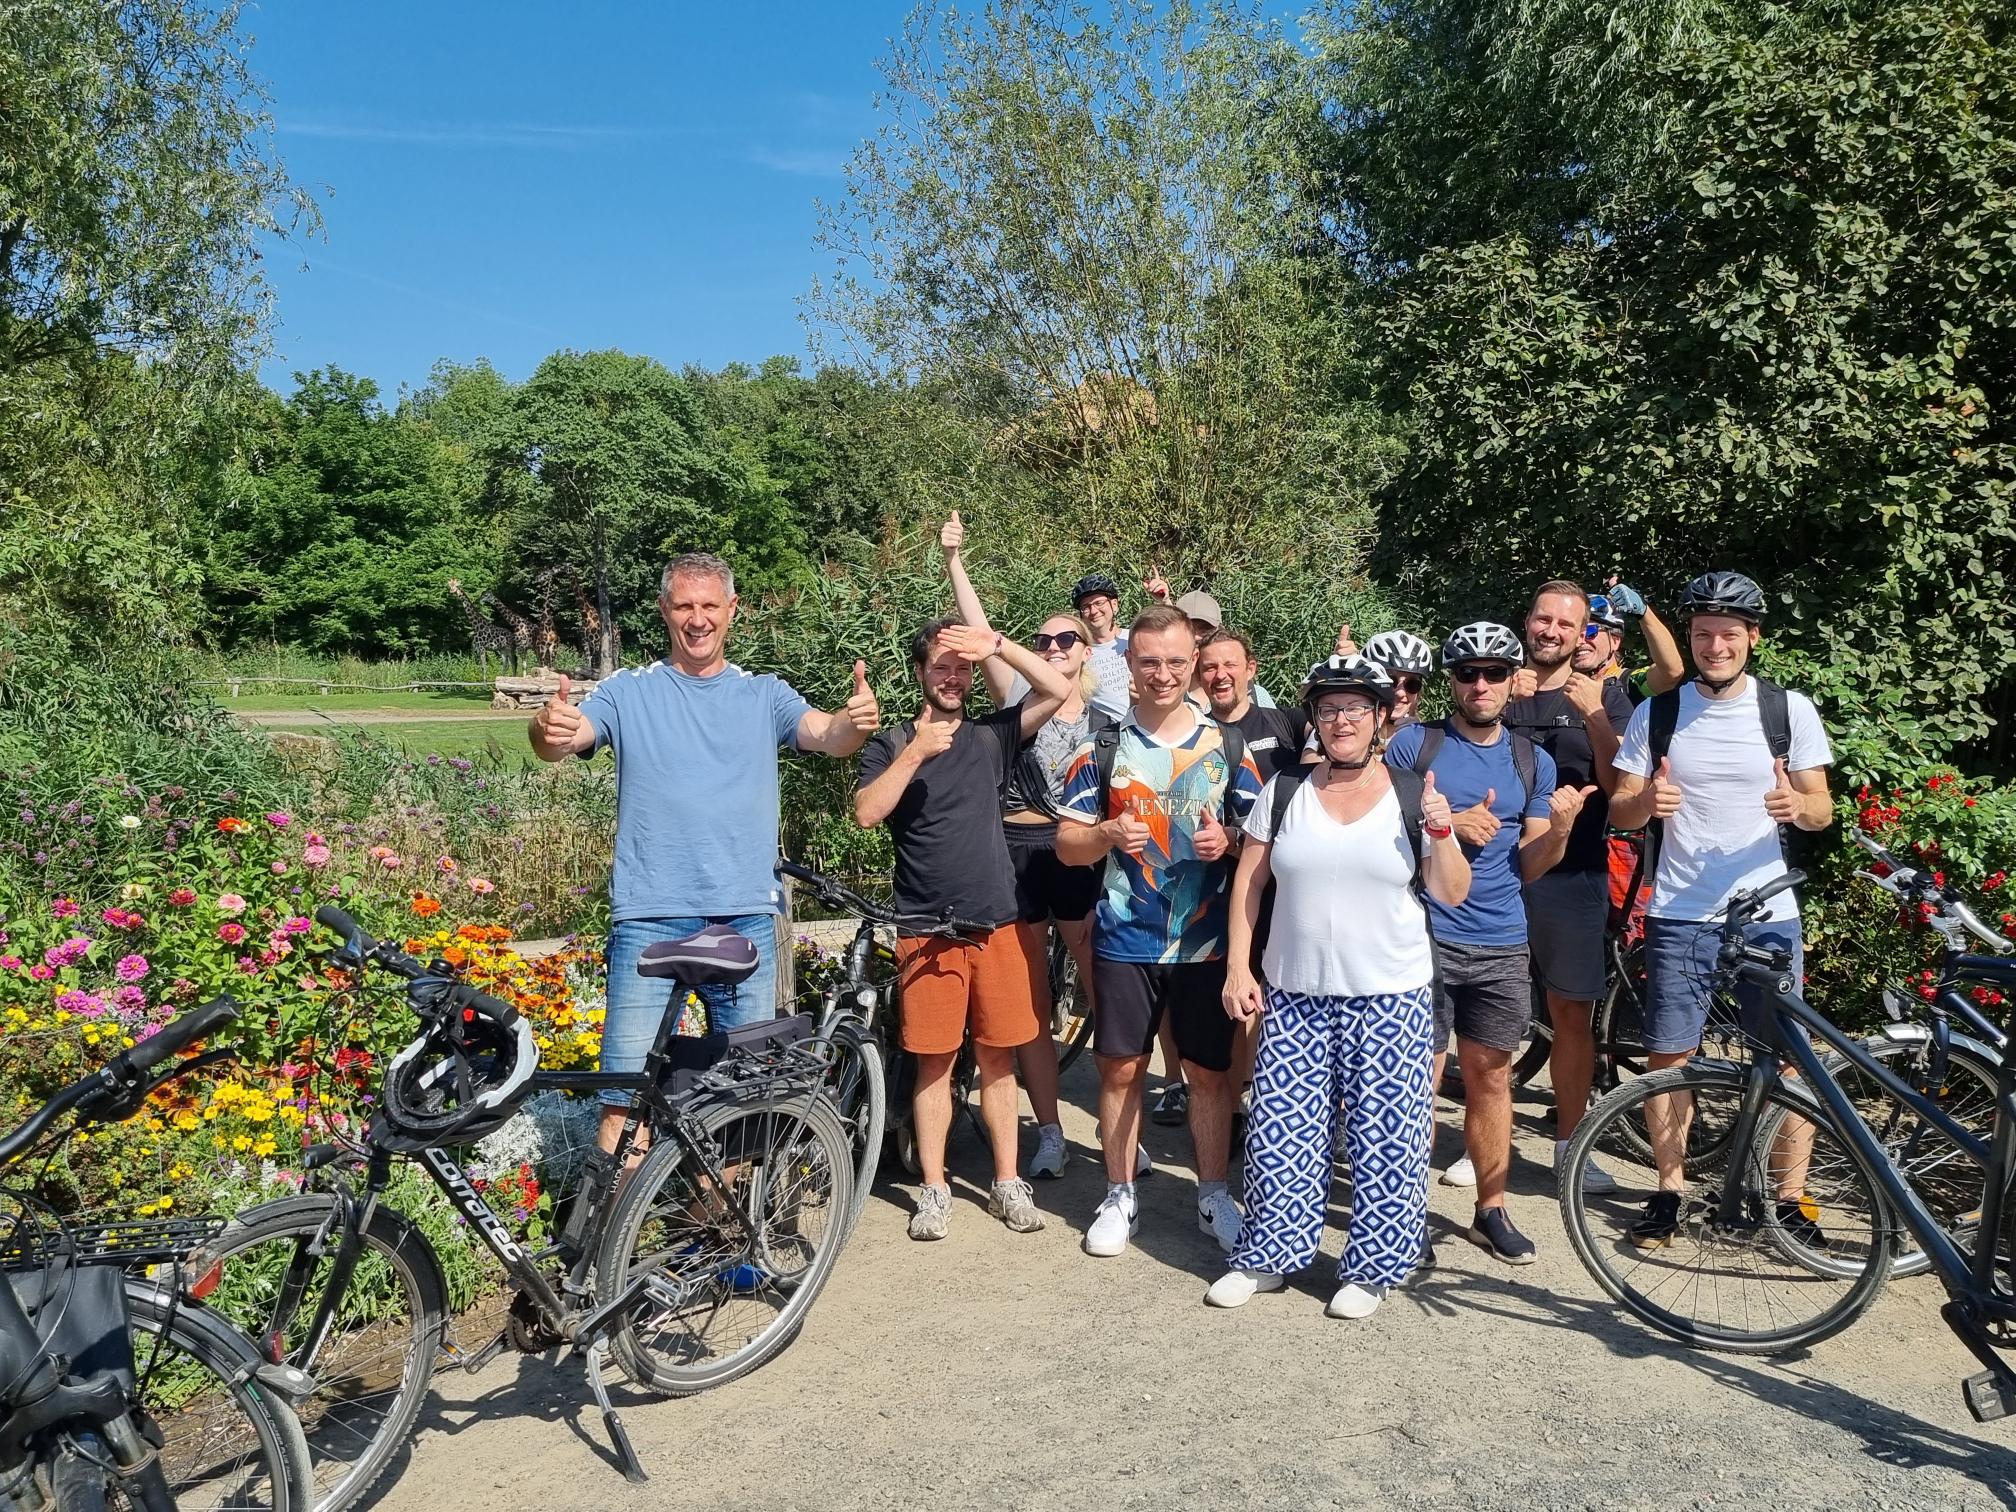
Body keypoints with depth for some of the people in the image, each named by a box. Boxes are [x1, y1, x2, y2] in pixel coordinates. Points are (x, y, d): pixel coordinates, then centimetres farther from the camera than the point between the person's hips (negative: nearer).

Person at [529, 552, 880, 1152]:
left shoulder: (764, 695, 10)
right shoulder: (628, 692, 6)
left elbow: (827, 735, -6)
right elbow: (563, 740, -8)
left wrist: (856, 721, -30)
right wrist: (549, 730, -33)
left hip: (747, 919, 2)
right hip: (651, 918, -2)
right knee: (628, 1091, -6)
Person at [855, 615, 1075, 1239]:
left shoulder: (991, 735, 8)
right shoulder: (891, 745, 2)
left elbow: (1058, 690, -3)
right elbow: (866, 812, -14)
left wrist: (997, 644, -9)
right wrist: (916, 751, -18)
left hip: (999, 923, 2)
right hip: (927, 929, -2)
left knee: (997, 1056, 8)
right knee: (935, 1060, 4)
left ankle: (1007, 1181, 19)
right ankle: (934, 1187, 16)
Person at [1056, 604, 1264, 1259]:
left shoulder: (1227, 747, 3)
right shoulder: (1103, 749, 1)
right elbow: (1067, 845, 1)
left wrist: (1228, 840, -15)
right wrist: (1110, 834, -20)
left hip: (1206, 940, 0)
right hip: (1124, 939, 0)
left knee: (1210, 1070, 7)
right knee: (1121, 1068, 6)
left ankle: (1213, 1193, 24)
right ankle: (1120, 1196, 21)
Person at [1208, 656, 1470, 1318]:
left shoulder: (1412, 794, -1)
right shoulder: (1284, 790, 3)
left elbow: (1452, 894, 1)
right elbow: (1248, 881, 6)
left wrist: (1440, 831, -16)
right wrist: (1238, 968, 0)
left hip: (1390, 997, -1)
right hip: (1294, 996, 2)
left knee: (1385, 1136, 3)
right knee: (1279, 1131, 6)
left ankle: (1370, 1268, 21)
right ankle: (1266, 1256, 23)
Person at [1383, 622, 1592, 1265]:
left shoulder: (1534, 762, 9)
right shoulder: (1414, 743, -2)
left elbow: (1529, 866, 8)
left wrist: (1561, 827, -12)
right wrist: (1449, 825, -15)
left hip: (1502, 946, 4)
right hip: (1424, 939, -3)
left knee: (1491, 1076, 11)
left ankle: (1492, 1211, 23)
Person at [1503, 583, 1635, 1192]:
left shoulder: (1604, 697, 4)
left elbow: (1619, 783, -6)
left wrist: (1594, 714, -19)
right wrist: (1501, 703, -13)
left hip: (1572, 874, 0)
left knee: (1572, 1013, 5)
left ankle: (1569, 1144, 19)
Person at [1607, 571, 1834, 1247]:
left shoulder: (1790, 709, 2)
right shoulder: (1657, 714, 3)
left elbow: (1822, 809, 4)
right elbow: (1619, 811, 4)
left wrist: (1798, 805, -20)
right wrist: (1646, 800, -20)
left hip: (1768, 916, 0)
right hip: (1679, 916, 0)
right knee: (1668, 1057, 4)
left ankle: (1789, 1197, 18)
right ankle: (1669, 1190, 20)